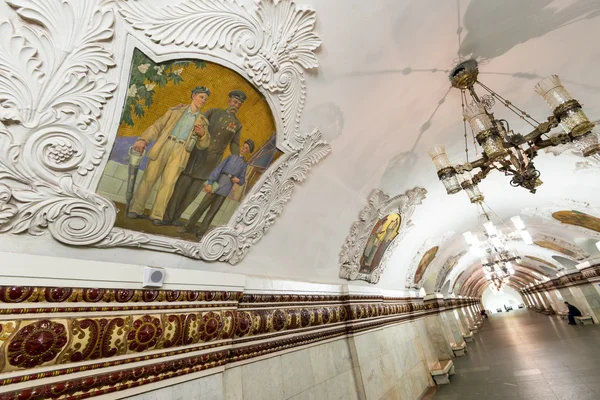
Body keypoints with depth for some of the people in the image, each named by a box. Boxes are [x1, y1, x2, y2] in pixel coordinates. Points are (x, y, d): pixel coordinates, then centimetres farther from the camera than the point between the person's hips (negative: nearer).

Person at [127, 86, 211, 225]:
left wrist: (202, 134, -9)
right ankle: (136, 209, 9)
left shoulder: (202, 121, 16)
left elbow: (202, 145, 12)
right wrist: (143, 139, -6)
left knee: (168, 182, -10)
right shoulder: (176, 110, 15)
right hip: (163, 146, 0)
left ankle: (157, 215, -4)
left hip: (180, 152, 0)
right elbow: (157, 126, 8)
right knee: (149, 178, -2)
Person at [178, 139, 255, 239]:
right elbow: (218, 168, 0)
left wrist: (238, 180, -9)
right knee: (201, 207, 2)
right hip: (217, 184, 0)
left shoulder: (244, 165, 13)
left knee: (212, 212, 3)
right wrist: (210, 182, -11)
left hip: (225, 190, 0)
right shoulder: (231, 156, 11)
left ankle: (200, 232, 11)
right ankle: (188, 227, 15)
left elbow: (242, 181, 16)